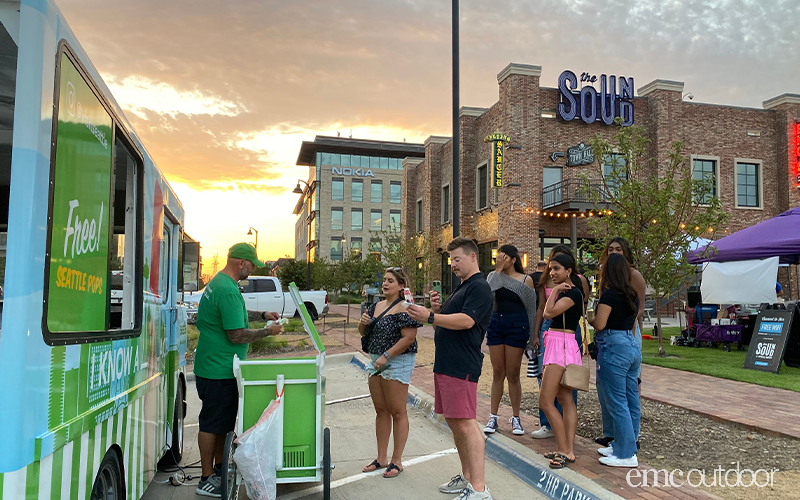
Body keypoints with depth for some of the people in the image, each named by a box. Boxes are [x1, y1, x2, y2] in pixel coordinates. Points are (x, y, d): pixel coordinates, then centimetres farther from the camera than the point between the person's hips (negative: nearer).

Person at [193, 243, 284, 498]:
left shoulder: (218, 283, 11)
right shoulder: (228, 290, -23)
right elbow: (237, 335, -24)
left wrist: (261, 314, 16)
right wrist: (268, 331, -12)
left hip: (218, 368, 11)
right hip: (219, 370, -11)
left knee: (223, 420, 19)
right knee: (212, 424, 1)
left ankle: (219, 468, 32)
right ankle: (207, 479, 12)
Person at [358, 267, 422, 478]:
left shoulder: (404, 308, -14)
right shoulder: (376, 306, 11)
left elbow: (409, 338, -21)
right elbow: (363, 332, 19)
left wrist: (386, 356, -21)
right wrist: (362, 323, -4)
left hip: (397, 364, -8)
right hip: (376, 362, 8)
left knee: (397, 412, 2)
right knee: (381, 411, 14)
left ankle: (397, 461, 13)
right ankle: (381, 458, 25)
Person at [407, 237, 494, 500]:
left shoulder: (479, 287, -9)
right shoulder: (461, 287, 22)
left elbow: (466, 320, -22)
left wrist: (430, 316, -20)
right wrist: (437, 308, 5)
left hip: (462, 366, -10)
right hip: (445, 363, 10)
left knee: (466, 424, -10)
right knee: (453, 421, 15)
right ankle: (467, 477, 26)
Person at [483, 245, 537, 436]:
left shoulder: (526, 280, 0)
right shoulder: (494, 276, 7)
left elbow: (531, 307, 2)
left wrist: (531, 334, 0)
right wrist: (498, 270, -12)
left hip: (517, 325, -3)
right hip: (496, 323, 3)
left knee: (513, 374, 3)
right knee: (497, 373, 8)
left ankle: (515, 418, 15)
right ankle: (493, 417, 16)